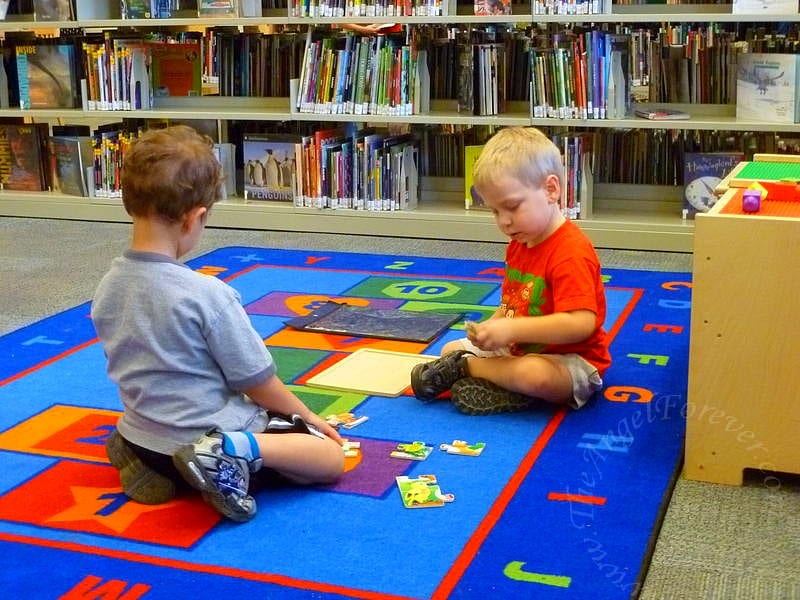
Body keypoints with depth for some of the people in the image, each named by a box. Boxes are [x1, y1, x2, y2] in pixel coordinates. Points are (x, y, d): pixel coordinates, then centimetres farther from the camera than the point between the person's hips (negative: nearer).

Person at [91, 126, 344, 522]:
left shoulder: (107, 287, -6)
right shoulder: (208, 295, -25)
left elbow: (135, 369, 8)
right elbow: (258, 384, -14)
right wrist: (307, 417, 4)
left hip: (143, 438, 7)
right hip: (212, 433, -7)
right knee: (333, 457, 4)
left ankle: (151, 462, 12)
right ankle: (235, 451, -16)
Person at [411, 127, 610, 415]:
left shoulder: (571, 253, -23)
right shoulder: (518, 245, 8)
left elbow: (582, 324, -33)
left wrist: (510, 330, -33)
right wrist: (491, 327, -7)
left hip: (571, 360, -10)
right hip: (520, 349, 10)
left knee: (532, 374, -40)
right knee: (450, 348, 10)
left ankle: (463, 367, -13)